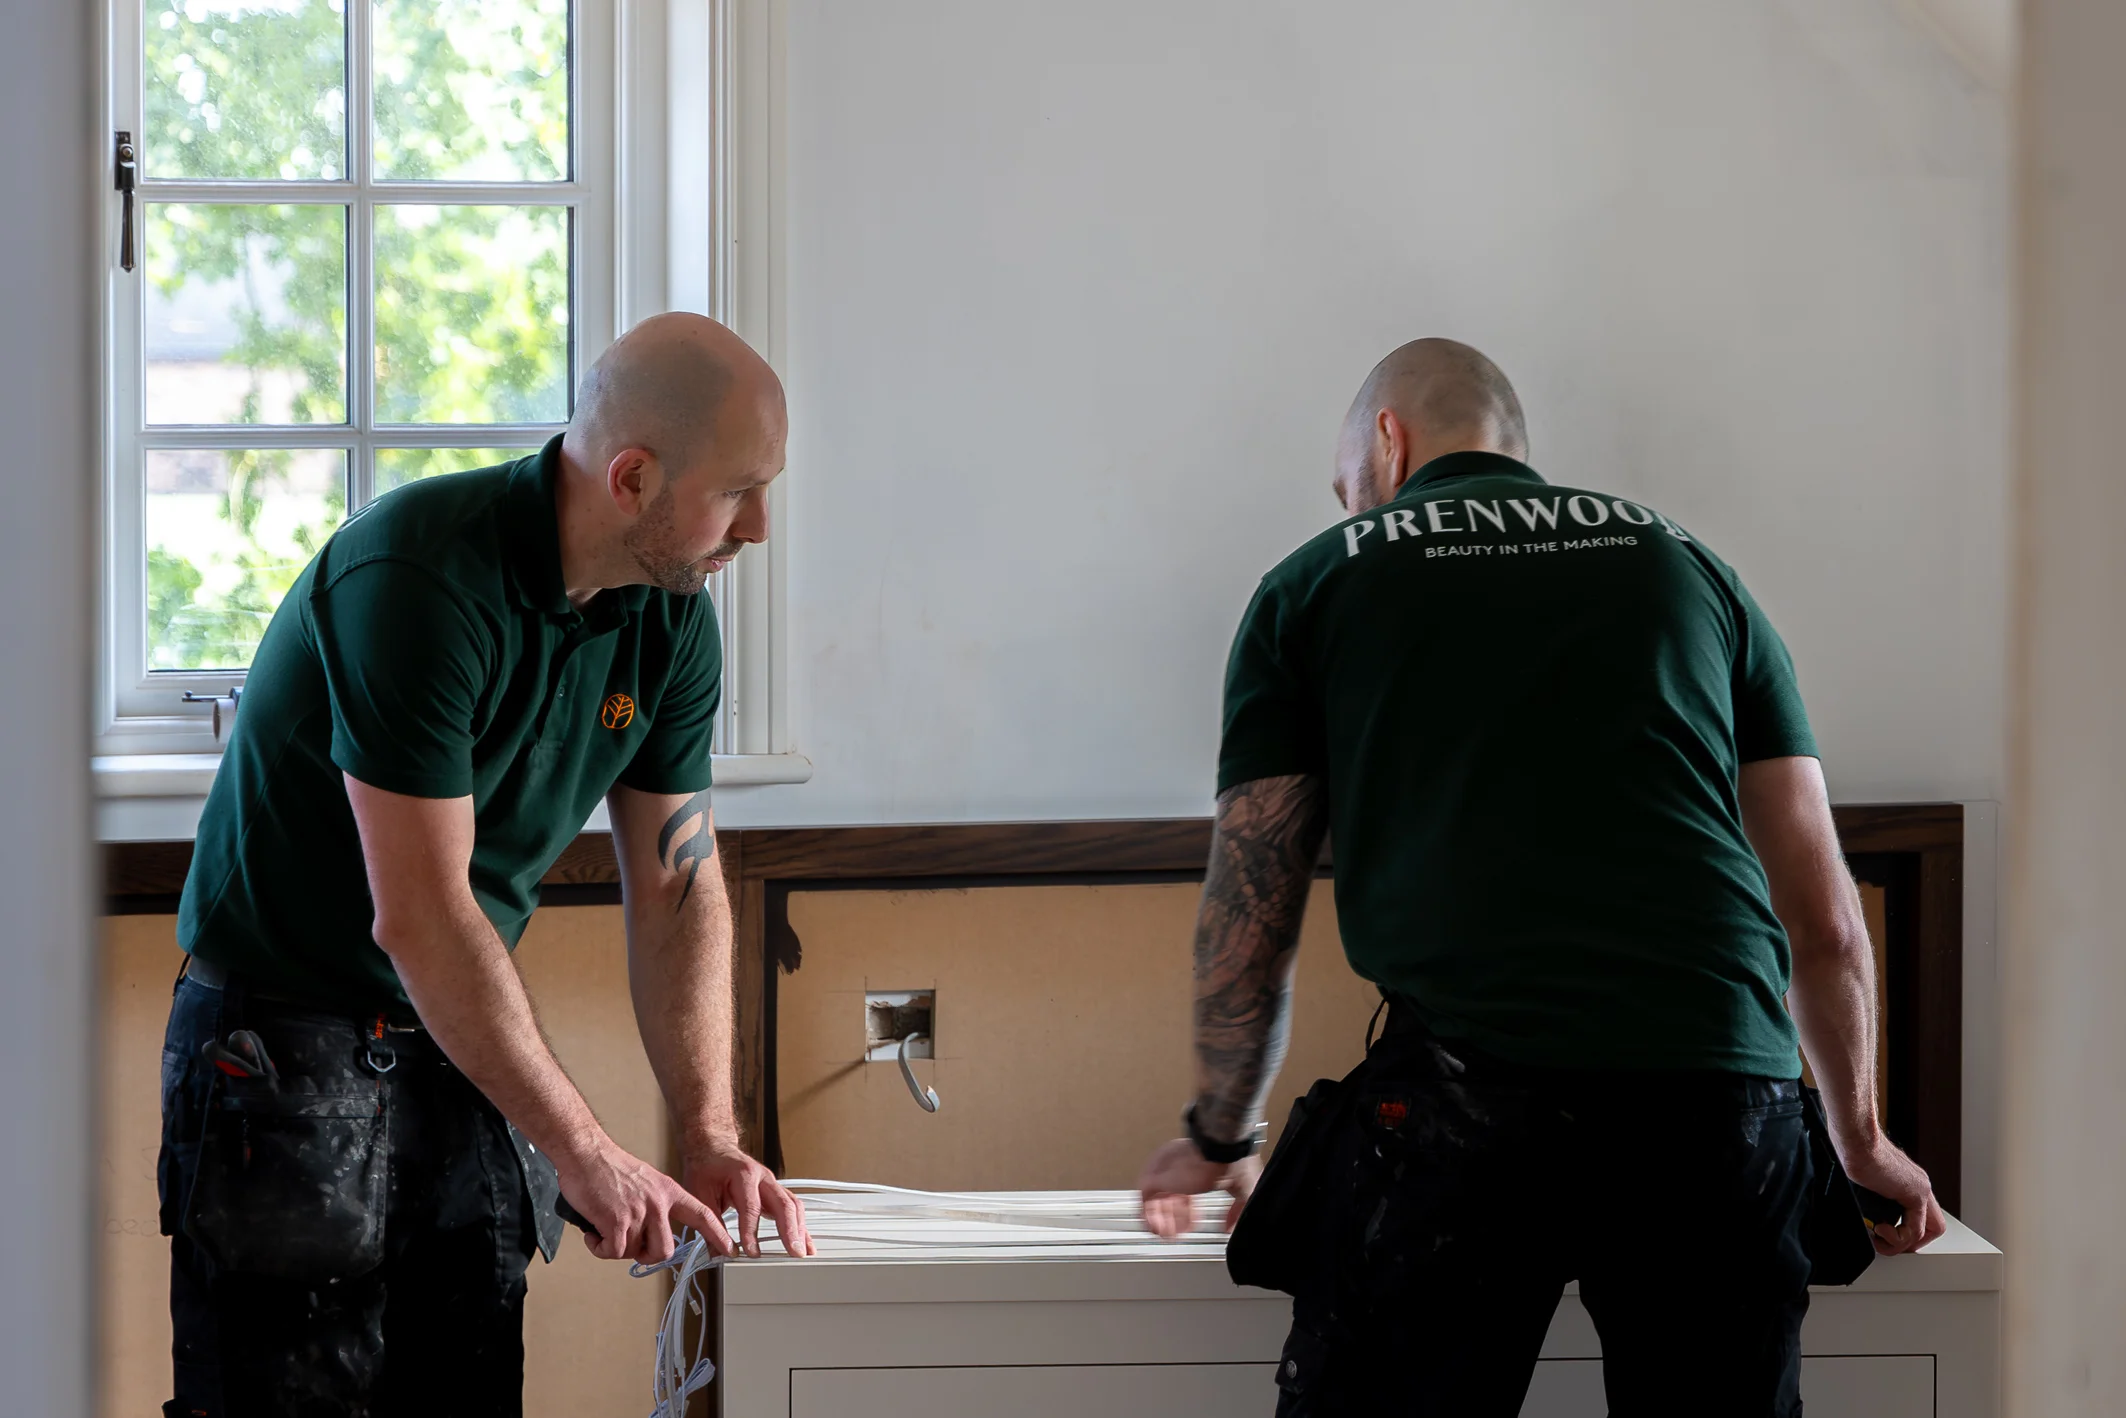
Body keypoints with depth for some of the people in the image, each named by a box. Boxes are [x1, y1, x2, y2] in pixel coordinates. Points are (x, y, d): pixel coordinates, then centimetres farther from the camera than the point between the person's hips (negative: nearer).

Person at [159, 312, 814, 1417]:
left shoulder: (670, 618, -1)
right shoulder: (418, 578, -26)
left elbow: (679, 885, 4)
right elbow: (419, 917, -27)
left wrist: (710, 1139, -7)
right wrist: (583, 1152, -24)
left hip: (466, 1041, 7)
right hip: (284, 1029, -7)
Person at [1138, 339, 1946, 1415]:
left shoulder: (1314, 583, 18)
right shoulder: (1687, 563, 24)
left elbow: (1247, 924, 17)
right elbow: (1825, 921, 22)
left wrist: (1220, 1139, 34)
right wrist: (1859, 1137, 36)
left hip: (1460, 1095, -2)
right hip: (1720, 1086, 3)